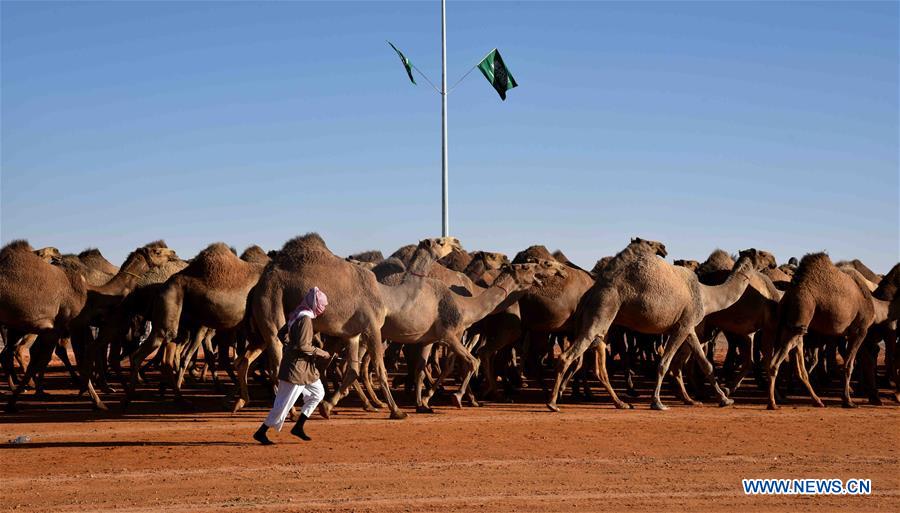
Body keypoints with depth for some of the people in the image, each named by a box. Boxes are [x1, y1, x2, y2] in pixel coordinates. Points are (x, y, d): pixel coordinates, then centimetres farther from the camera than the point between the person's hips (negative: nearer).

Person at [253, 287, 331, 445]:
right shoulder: (305, 319, -20)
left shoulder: (296, 315, 9)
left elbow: (282, 334, 17)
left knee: (318, 393, 17)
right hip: (297, 367, -10)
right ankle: (261, 432, 6)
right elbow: (303, 346, -25)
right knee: (285, 402, -3)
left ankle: (298, 427, 20)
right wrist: (321, 353, -15)